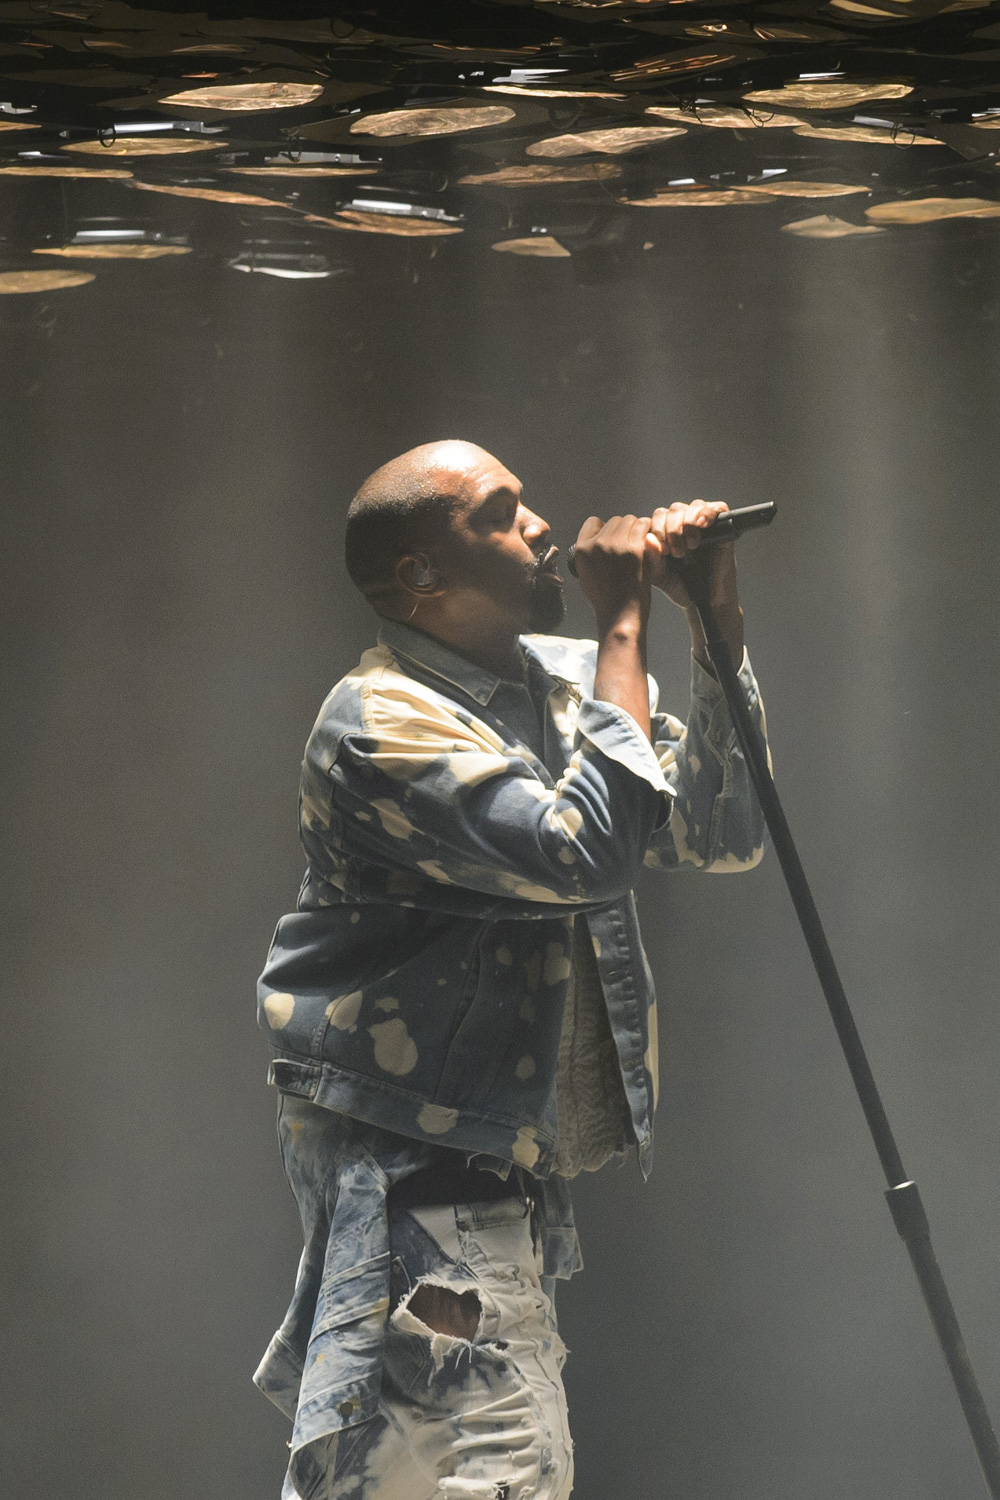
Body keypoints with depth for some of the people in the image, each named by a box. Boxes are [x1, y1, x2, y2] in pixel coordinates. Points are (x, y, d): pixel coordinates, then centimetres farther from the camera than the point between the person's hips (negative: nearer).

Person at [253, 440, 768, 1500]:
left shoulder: (563, 681, 10)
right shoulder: (383, 723, -15)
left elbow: (725, 836, 7)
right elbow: (586, 852, -26)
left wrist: (717, 632, -4)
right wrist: (624, 627, -20)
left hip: (503, 1177, 9)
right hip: (409, 1174, -9)